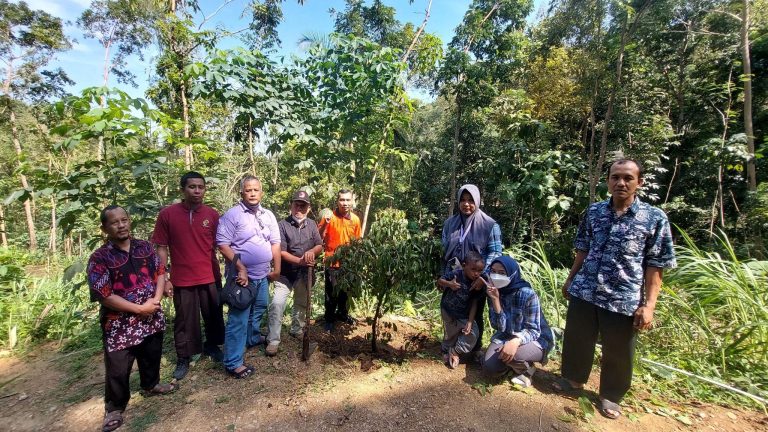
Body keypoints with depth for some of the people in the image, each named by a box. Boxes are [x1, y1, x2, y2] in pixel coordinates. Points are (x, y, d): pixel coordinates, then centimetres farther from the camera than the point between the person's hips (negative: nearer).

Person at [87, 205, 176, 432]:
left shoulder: (145, 247, 0)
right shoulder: (99, 258, -13)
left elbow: (160, 272, 3)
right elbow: (104, 295, -16)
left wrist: (156, 299, -12)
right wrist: (139, 308, -17)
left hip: (152, 318, 4)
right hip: (120, 324, -4)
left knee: (152, 357, 22)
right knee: (118, 370, 9)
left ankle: (151, 385, 46)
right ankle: (114, 408, 31)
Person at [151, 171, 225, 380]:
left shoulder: (212, 215, -2)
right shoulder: (167, 214, -6)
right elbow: (161, 248, -2)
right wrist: (164, 278, -4)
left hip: (211, 278, 2)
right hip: (182, 280, -2)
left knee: (214, 316, 17)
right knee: (184, 321, 12)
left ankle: (212, 345, 40)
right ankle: (183, 359, 31)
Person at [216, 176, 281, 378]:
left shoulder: (268, 215, 6)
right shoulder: (232, 215, -12)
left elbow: (275, 243, 9)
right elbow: (223, 244, -17)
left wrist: (277, 268, 6)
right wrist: (241, 268, -20)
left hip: (263, 275, 7)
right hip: (242, 275, -6)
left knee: (258, 310, 23)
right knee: (238, 318, -1)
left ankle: (253, 338, 46)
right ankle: (233, 362, 11)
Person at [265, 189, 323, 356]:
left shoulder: (311, 224, 1)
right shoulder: (283, 225, -14)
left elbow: (320, 246, 2)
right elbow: (281, 252, -18)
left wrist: (312, 251, -21)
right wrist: (299, 260, -29)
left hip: (304, 273, 5)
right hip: (285, 273, -4)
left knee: (302, 304, 18)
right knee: (277, 303, -13)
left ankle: (297, 330, 40)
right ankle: (273, 340, 2)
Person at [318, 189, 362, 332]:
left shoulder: (355, 219, -1)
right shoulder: (329, 217, -12)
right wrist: (325, 224, -27)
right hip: (332, 262, -3)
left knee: (346, 291, 19)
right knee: (331, 293, 7)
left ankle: (343, 314, 40)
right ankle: (329, 319, 27)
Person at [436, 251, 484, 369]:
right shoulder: (455, 274, -23)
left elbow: (474, 304, -12)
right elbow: (439, 280, -12)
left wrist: (470, 322, -18)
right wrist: (449, 284, -33)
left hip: (464, 314, 3)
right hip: (448, 311, -3)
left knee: (473, 333, -7)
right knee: (451, 334, 7)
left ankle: (455, 351, 13)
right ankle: (446, 351, 38)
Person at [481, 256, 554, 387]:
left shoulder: (527, 294, -26)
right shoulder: (494, 292, -10)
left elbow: (533, 330, -22)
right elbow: (500, 327, -15)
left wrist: (516, 341, -43)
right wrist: (495, 299, -29)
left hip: (536, 339, -4)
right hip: (506, 336, 5)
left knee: (512, 354, -35)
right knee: (490, 369, -14)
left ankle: (526, 370, 1)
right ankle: (515, 363, 17)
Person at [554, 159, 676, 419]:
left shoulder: (655, 219, -5)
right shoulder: (594, 211, 3)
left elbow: (656, 267, -5)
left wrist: (648, 305, -10)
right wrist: (570, 280, 13)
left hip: (624, 299, -2)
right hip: (583, 291, 3)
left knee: (618, 353, 14)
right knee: (576, 340, 17)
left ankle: (611, 396, 38)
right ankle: (574, 378, 41)